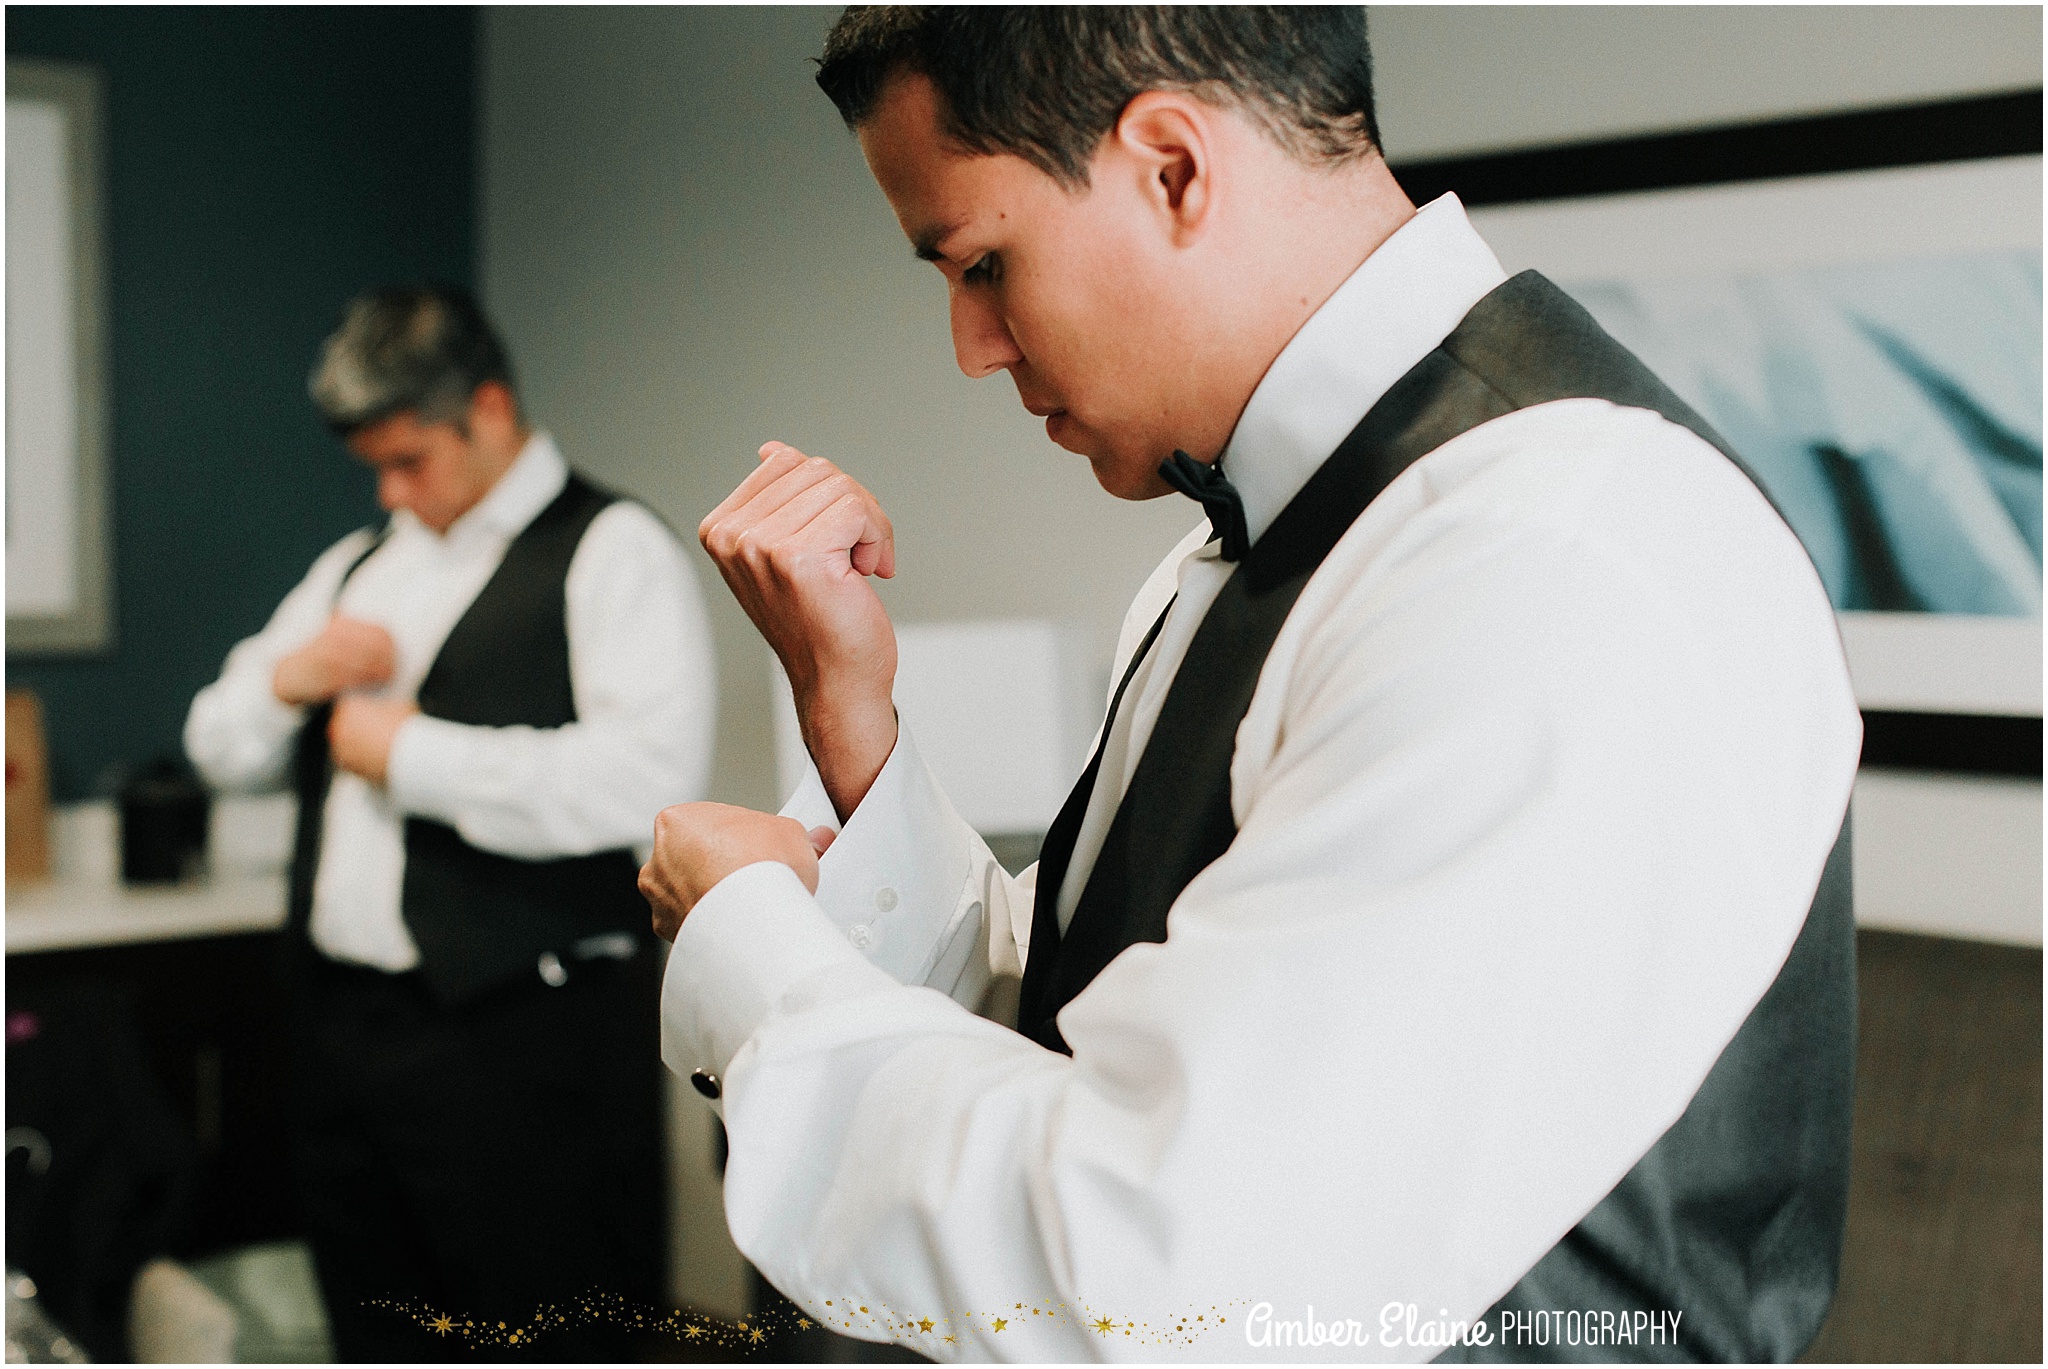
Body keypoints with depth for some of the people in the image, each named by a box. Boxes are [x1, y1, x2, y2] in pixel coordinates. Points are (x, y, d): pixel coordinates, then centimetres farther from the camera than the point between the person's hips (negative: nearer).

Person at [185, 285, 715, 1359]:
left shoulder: (608, 550, -6)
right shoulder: (358, 564, 19)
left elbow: (652, 775, -22)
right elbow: (219, 748, 23)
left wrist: (414, 755, -15)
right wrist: (289, 678, 0)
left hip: (520, 1037, -7)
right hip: (344, 1019, 7)